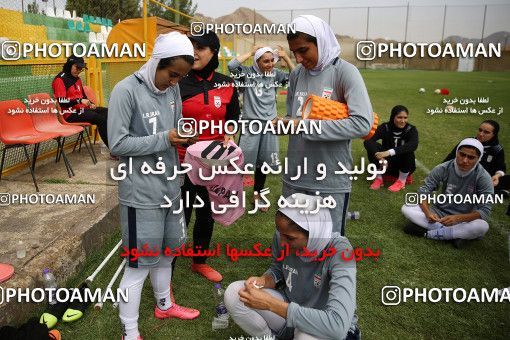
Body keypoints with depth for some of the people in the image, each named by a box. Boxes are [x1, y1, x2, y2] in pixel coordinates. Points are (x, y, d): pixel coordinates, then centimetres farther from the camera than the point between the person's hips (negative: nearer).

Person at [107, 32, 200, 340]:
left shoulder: (173, 89, 5)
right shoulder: (126, 90, -15)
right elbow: (118, 143, -17)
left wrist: (183, 137, -7)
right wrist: (164, 139, -22)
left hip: (169, 186, 7)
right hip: (141, 192, -7)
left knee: (166, 252, 20)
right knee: (140, 263, 3)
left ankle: (164, 305, 44)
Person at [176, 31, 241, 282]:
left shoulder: (226, 84, 1)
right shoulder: (178, 83, -9)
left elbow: (232, 118, 11)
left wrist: (227, 139, -7)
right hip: (183, 160, -4)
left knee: (207, 214, 18)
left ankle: (200, 262, 41)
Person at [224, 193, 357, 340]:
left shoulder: (340, 251, -32)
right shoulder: (282, 236, -16)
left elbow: (337, 325, -41)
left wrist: (270, 303, -38)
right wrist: (263, 281, -19)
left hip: (321, 326, -5)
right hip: (288, 307, 5)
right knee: (233, 293, -12)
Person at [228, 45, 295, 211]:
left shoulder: (276, 74, 2)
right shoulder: (248, 73, -7)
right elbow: (232, 65, -24)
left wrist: (285, 57, -7)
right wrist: (251, 52, -15)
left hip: (269, 124, 4)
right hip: (250, 123, -4)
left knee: (263, 162, 15)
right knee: (243, 161, 1)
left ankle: (257, 194, 34)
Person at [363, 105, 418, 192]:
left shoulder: (411, 130, -14)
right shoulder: (385, 127, -13)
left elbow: (413, 145, -37)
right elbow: (368, 141, -30)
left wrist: (389, 152, -49)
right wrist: (380, 157, -48)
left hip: (404, 166, -1)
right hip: (387, 164, 1)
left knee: (407, 150, -32)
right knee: (373, 146, -24)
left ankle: (401, 181, -12)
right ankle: (378, 178, -9)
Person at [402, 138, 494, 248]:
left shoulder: (483, 177, -16)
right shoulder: (444, 168, -12)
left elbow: (485, 211, -20)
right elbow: (424, 191, -10)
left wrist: (458, 218, -36)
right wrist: (428, 212, -30)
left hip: (464, 219, -2)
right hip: (439, 212, 2)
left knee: (482, 226, -35)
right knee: (406, 208, -21)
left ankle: (428, 232, -24)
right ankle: (455, 233, -22)